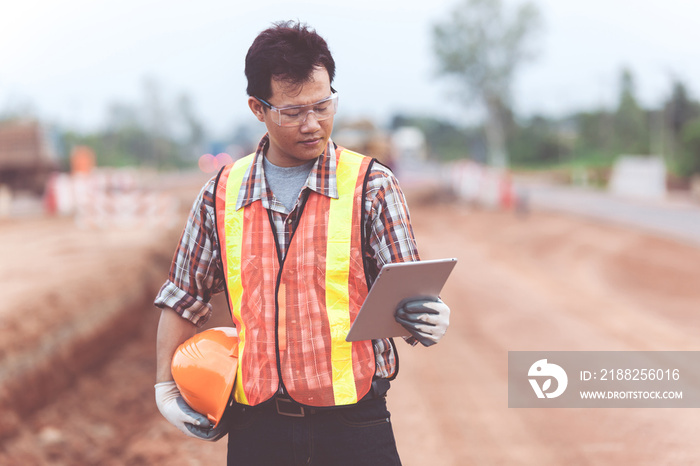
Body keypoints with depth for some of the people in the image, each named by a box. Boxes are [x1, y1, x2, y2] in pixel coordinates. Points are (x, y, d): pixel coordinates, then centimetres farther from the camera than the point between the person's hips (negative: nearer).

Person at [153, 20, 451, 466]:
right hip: (255, 425, 2)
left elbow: (403, 295, -4)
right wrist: (166, 387, 11)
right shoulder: (222, 195, 6)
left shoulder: (371, 186, -1)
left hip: (353, 424, -2)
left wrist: (426, 319, -26)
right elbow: (184, 299, 17)